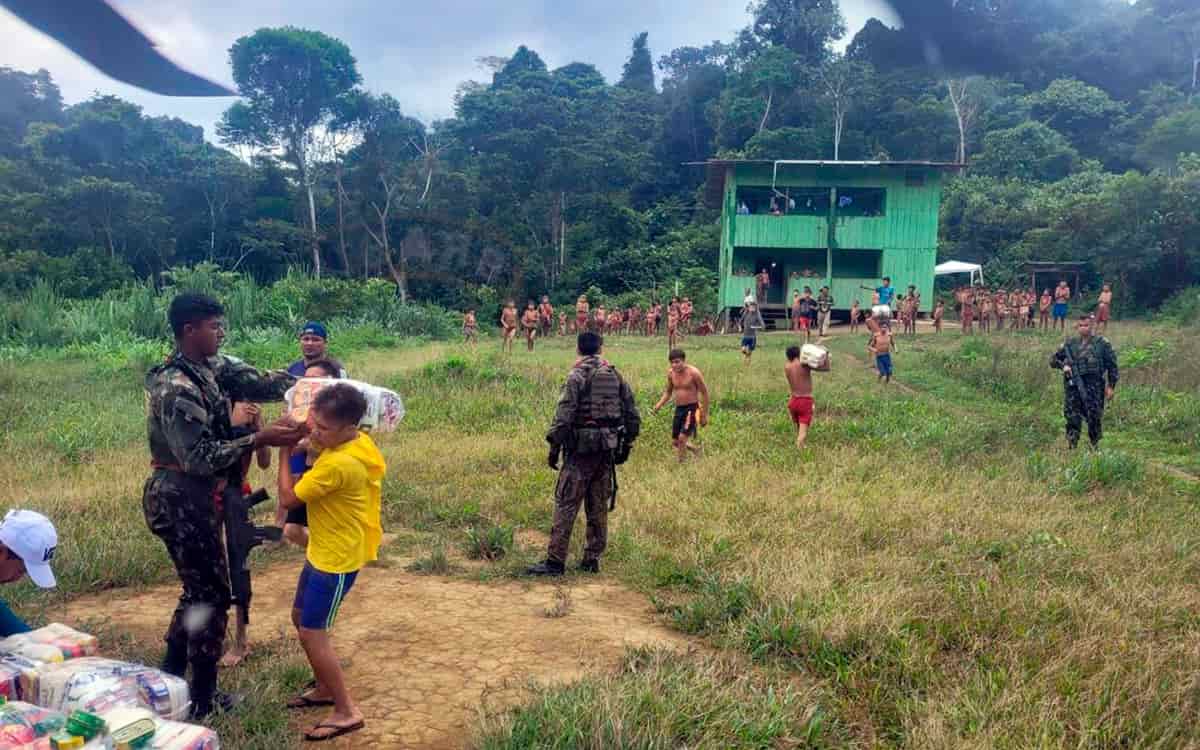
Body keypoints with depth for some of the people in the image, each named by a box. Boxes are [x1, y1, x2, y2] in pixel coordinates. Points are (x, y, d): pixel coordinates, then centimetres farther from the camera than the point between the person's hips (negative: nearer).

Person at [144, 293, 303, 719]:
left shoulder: (209, 368, 5)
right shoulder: (177, 389, -23)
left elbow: (256, 382, -3)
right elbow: (199, 458, -26)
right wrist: (260, 439, -31)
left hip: (193, 497, 9)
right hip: (182, 500, -9)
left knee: (198, 590, 21)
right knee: (211, 595, 3)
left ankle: (168, 679, 34)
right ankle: (203, 699, 17)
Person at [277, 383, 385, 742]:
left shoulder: (338, 464, -30)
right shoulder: (360, 442, -2)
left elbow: (288, 498, -19)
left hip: (336, 560, -10)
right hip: (324, 551, 10)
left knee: (312, 632, -2)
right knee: (300, 618, 21)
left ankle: (347, 712, 8)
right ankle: (325, 688, 35)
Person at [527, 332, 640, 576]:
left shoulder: (576, 376, -8)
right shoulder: (616, 375, 9)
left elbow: (563, 416, -15)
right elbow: (633, 416, 10)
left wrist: (554, 447, -9)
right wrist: (626, 445, 18)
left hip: (581, 450, -6)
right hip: (608, 451, 6)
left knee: (566, 505, -2)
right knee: (599, 507, 12)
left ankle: (555, 561, -2)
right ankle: (592, 560, 17)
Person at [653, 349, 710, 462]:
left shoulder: (693, 373, -14)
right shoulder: (671, 373, 2)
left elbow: (704, 393, -7)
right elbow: (668, 392, 17)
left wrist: (705, 415, -6)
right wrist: (660, 404, -1)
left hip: (692, 408, -6)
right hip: (678, 409, 6)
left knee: (682, 438, -18)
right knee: (675, 442, 11)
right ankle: (696, 449, 37)